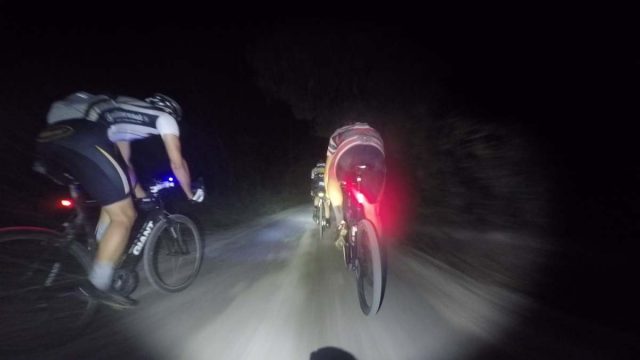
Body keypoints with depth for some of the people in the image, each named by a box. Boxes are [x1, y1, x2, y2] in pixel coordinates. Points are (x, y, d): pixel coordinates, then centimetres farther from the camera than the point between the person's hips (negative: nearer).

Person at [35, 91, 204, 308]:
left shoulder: (128, 113, 37)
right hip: (84, 141, -9)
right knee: (124, 216, 0)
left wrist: (140, 193, 47)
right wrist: (190, 193, 25)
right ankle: (97, 286, 5)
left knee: (113, 204, 23)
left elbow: (123, 163, 40)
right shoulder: (164, 117, 17)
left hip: (50, 138, 10)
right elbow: (177, 162, 11)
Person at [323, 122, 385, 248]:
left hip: (349, 151, -2)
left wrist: (328, 196, 53)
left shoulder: (337, 135, 41)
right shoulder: (374, 132, 46)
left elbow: (328, 171, 41)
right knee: (372, 209, 16)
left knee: (333, 180, 28)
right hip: (376, 153, 2)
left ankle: (341, 224, 16)